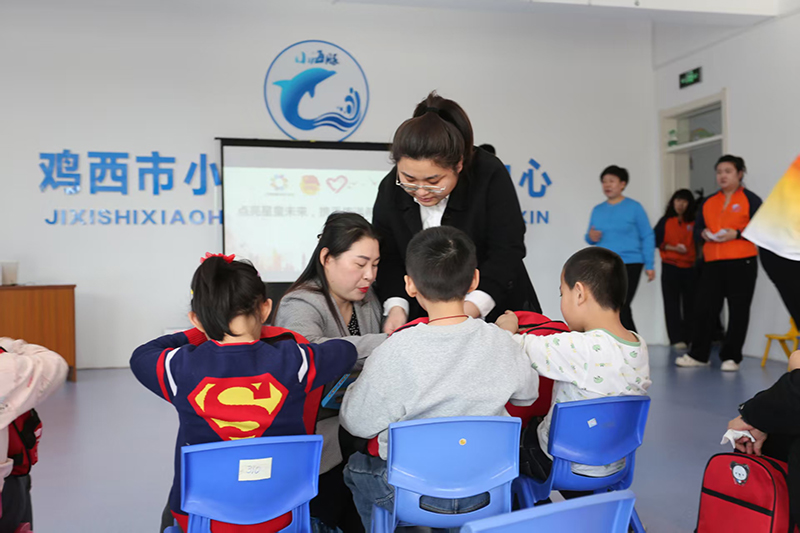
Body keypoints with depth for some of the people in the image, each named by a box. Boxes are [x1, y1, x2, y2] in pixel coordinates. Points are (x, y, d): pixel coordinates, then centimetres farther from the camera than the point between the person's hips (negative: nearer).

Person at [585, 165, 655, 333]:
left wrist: (649, 265, -7)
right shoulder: (597, 210, 10)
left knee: (620, 309, -11)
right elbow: (591, 238, 17)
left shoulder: (634, 207, -2)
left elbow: (647, 237, -2)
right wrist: (590, 237, -7)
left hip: (629, 264, -5)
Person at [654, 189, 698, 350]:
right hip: (670, 266, 0)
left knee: (690, 303, 2)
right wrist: (673, 248, -10)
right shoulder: (665, 221, 7)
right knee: (672, 303, -3)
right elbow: (656, 241, 2)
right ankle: (677, 339, -1)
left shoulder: (694, 222, 6)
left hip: (690, 267, 1)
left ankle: (690, 337, 10)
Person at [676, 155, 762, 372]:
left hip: (741, 264, -4)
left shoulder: (750, 199, 2)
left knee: (738, 311, 0)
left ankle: (731, 358, 10)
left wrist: (737, 234, -17)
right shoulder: (708, 202, 17)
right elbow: (697, 228, 19)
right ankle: (698, 355, 14)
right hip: (712, 264, 4)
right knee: (704, 309, 3)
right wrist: (703, 234, -4)